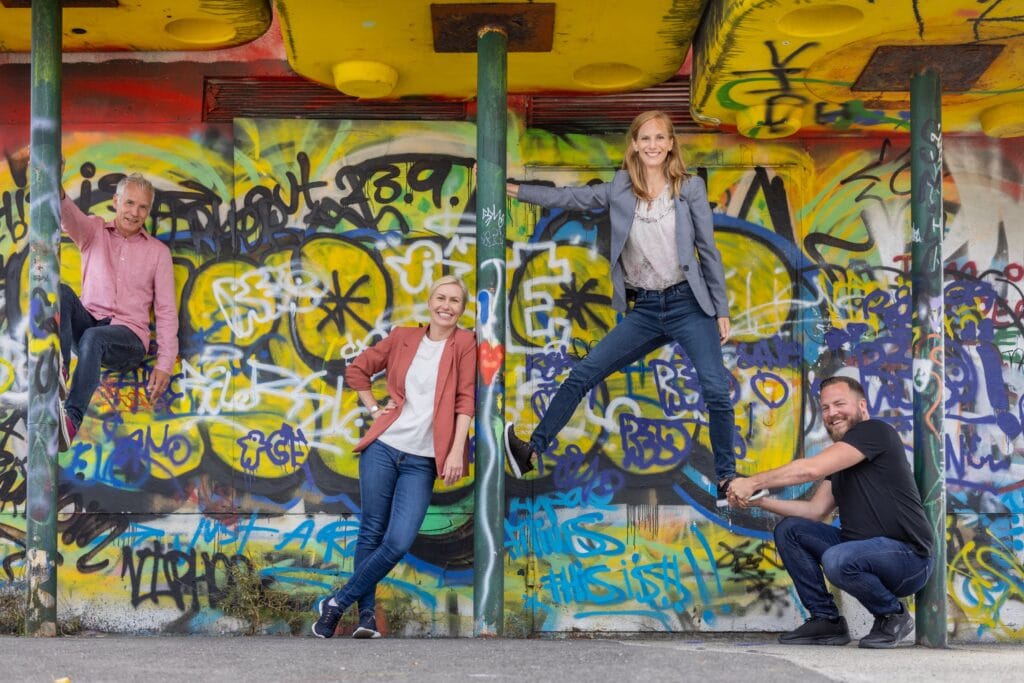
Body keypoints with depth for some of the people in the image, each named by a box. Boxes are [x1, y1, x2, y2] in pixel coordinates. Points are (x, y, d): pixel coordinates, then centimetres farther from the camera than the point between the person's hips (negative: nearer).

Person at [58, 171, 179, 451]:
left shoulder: (158, 251, 9)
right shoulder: (94, 231, 10)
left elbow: (166, 311, 5)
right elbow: (69, 216, -15)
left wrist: (165, 365, -6)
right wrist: (57, 193, -42)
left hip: (128, 338, -2)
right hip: (87, 323, 2)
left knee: (93, 337, -36)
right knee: (61, 291, -27)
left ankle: (72, 419, -45)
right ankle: (58, 371, -45)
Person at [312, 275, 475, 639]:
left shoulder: (464, 343, 2)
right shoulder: (403, 338, 9)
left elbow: (465, 399, -5)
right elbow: (357, 368, 20)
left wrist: (457, 451, -13)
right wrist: (374, 408, 9)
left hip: (422, 460, -2)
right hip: (383, 447, 2)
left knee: (398, 543, -10)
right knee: (371, 532, 3)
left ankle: (337, 602, 5)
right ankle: (367, 613, 15)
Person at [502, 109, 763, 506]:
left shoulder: (691, 188, -2)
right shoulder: (619, 191, 4)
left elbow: (708, 250, 0)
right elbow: (569, 198, 13)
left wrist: (722, 310, 0)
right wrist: (516, 191, 9)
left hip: (688, 304, -2)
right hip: (645, 310, 3)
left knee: (716, 391, -9)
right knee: (583, 373, -3)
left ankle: (726, 477, 7)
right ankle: (533, 450, 3)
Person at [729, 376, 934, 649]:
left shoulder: (874, 431, -11)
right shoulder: (841, 459, 18)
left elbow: (810, 469, -21)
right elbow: (815, 510, 9)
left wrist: (754, 482, -14)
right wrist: (758, 500, -1)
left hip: (909, 556, -9)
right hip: (860, 548, 9)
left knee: (837, 560, -36)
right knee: (788, 529, 2)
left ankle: (894, 615, -6)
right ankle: (826, 620, 4)